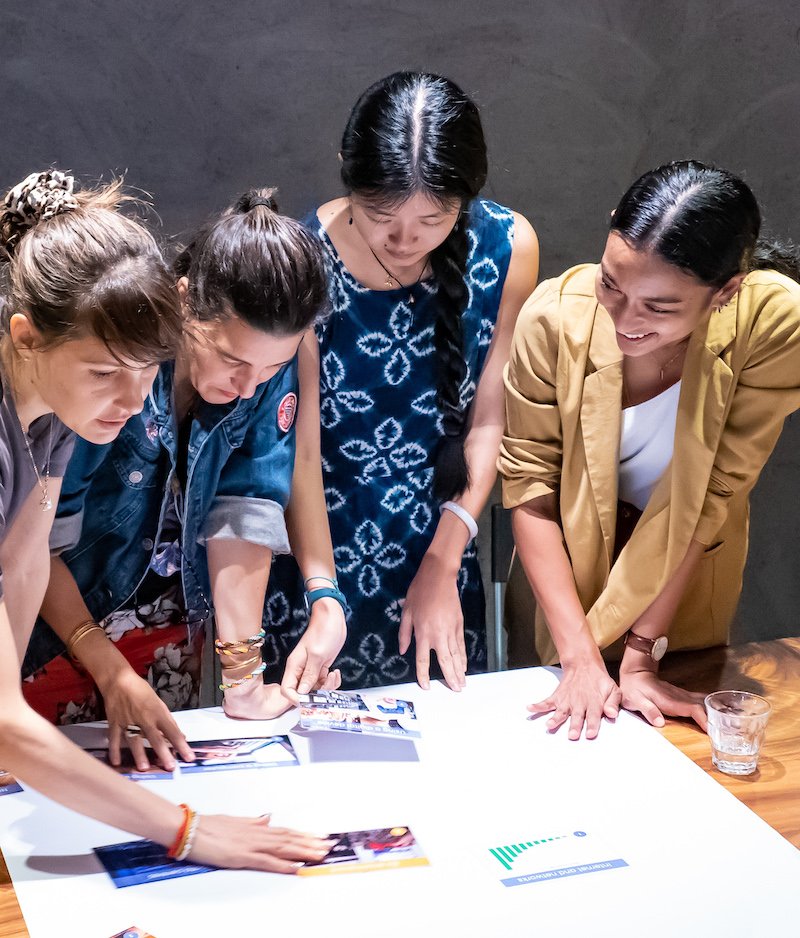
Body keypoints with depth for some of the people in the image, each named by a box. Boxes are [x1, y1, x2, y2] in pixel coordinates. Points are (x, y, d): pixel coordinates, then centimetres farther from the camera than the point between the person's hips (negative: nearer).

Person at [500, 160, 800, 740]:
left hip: (683, 582, 0)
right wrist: (580, 655, -23)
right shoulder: (557, 314, -27)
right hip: (562, 564, 0)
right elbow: (530, 488, -20)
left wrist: (639, 655, -19)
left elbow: (710, 498, -22)